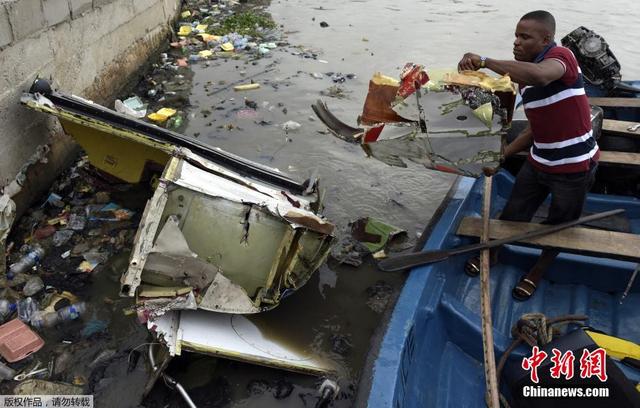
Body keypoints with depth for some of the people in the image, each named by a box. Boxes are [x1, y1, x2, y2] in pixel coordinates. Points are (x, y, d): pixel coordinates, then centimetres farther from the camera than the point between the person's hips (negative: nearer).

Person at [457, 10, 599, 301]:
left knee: (558, 228, 15)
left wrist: (484, 62, -43)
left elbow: (540, 75, -47)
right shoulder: (523, 76, 3)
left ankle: (537, 272, 38)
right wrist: (502, 155, 7)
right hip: (538, 162, 7)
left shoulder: (561, 56, -20)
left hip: (575, 167, -6)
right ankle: (492, 253, 42)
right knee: (512, 213, 18)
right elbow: (536, 127, 10)